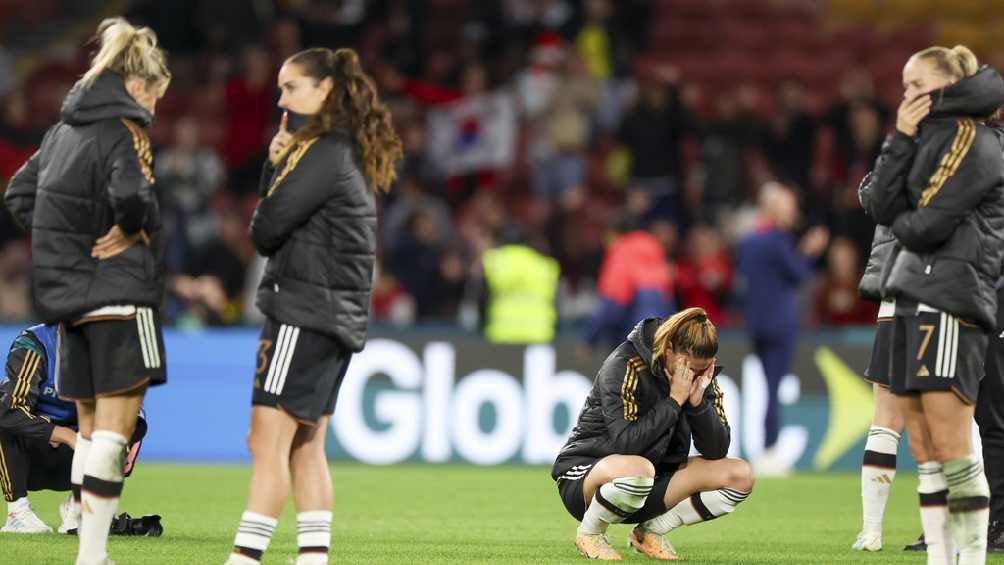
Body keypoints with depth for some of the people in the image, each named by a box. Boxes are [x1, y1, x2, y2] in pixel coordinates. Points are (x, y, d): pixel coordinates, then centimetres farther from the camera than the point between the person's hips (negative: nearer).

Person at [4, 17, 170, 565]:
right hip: (117, 293, -8)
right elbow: (131, 192, -29)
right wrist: (130, 230, -10)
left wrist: (63, 238, 12)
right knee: (114, 425, -6)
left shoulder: (64, 129, 14)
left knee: (91, 427, 13)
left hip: (69, 293, 8)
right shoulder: (124, 130, -11)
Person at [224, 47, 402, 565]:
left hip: (304, 308, -10)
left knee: (267, 441, -12)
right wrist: (276, 164, 1)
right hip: (340, 314, 10)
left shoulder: (324, 153, -13)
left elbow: (266, 229, -12)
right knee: (305, 448, 12)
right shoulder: (351, 154, 17)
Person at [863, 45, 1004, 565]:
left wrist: (901, 225, 8)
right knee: (922, 450, 7)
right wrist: (900, 137, 2)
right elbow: (882, 208, 8)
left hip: (952, 299, -9)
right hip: (913, 298, 9)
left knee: (950, 446, -13)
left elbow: (927, 225, -15)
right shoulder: (930, 140, 20)